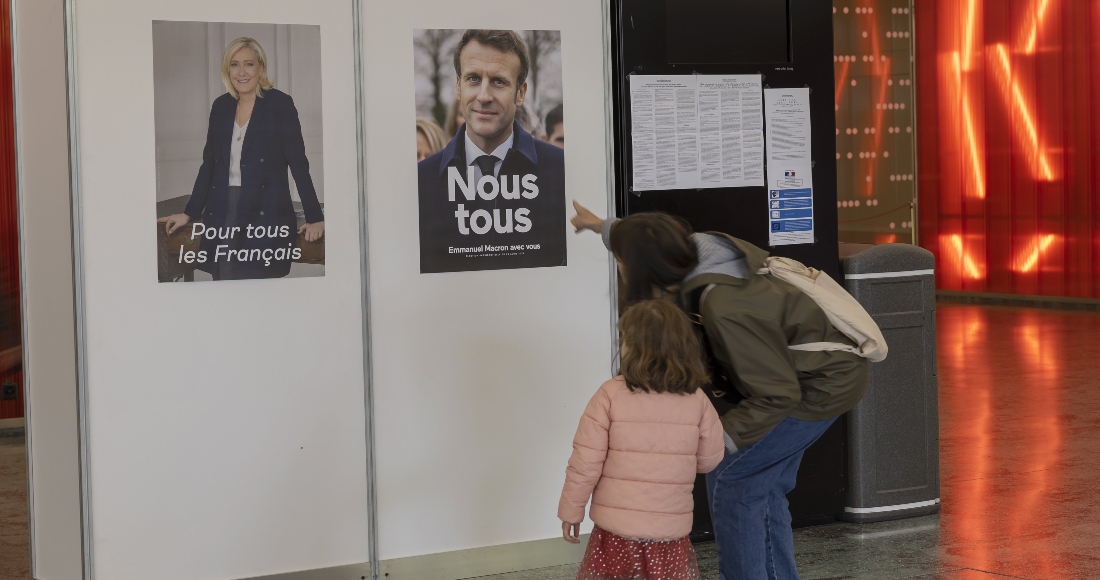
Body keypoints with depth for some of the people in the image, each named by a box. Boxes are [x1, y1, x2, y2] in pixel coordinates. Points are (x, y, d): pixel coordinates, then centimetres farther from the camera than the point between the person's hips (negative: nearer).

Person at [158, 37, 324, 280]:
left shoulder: (279, 104, -2)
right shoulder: (221, 106, 13)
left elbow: (298, 163, -5)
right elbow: (208, 164, 18)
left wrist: (315, 219, -9)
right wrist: (189, 214, 14)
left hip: (266, 215, -4)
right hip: (223, 217, 4)